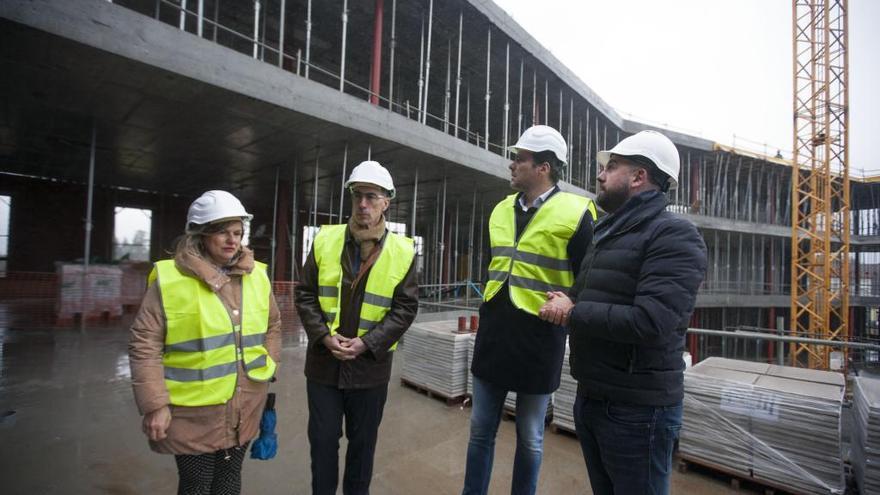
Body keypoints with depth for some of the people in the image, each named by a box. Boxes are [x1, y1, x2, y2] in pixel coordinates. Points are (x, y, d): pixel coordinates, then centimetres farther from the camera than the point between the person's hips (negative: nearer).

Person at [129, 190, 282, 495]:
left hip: (245, 408, 4)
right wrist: (155, 405, -11)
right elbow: (145, 346, -10)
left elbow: (272, 325, 12)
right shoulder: (170, 280, -13)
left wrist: (269, 368, 7)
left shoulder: (256, 276, 0)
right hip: (193, 412, -4)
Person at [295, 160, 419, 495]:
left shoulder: (403, 251, -6)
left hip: (370, 365, -1)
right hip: (323, 361, 1)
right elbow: (305, 294, 1)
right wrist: (325, 336, -13)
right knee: (323, 438, 15)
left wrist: (367, 343, -16)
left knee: (363, 440, 18)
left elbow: (405, 307, -7)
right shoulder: (325, 240, -1)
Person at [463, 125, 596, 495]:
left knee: (529, 439, 15)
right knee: (481, 431, 16)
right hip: (493, 335, 5)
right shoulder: (501, 210, 9)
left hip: (538, 339, -5)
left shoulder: (576, 214, -10)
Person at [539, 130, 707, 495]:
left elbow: (650, 322, -28)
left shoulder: (674, 235, -16)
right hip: (590, 397, 8)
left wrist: (573, 312, -16)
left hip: (637, 409, -8)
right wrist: (562, 303, -4)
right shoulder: (607, 233, 12)